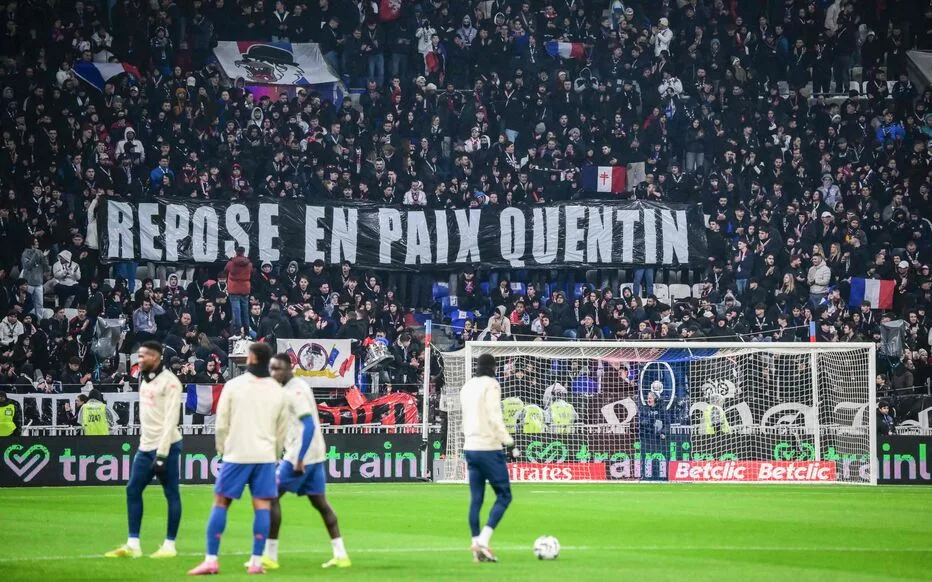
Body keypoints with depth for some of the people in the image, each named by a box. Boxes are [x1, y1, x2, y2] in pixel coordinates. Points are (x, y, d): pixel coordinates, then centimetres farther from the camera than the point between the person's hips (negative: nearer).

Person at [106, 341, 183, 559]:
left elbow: (171, 419, -16)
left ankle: (170, 545, 3)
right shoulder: (145, 379, 14)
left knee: (171, 494, -1)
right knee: (132, 490, 5)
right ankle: (133, 545, 8)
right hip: (146, 446, 9)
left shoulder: (169, 382, -12)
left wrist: (162, 453, -19)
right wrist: (144, 443, 14)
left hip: (166, 446, -9)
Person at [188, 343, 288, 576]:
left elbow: (221, 423, -2)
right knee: (262, 506, 4)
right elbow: (282, 429, 12)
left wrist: (221, 449, 13)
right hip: (265, 456, 3)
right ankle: (256, 562, -1)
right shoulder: (277, 391, 6)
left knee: (220, 503, 3)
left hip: (237, 454, -2)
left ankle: (211, 560, -2)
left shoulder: (234, 385, -4)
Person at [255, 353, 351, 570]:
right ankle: (340, 554, 8)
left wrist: (299, 460, -24)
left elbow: (309, 426, -23)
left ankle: (270, 556, -2)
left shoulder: (293, 391, -16)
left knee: (272, 496, -3)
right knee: (320, 502, 12)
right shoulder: (297, 386, 13)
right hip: (316, 454, 10)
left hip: (300, 455, -9)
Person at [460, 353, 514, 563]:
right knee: (504, 496, -1)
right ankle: (483, 541, -14)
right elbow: (495, 417, -17)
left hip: (470, 448, 8)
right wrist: (508, 441, -15)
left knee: (476, 499, 7)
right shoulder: (491, 385, -9)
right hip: (488, 448, -8)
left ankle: (477, 547, 4)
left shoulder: (467, 386, 14)